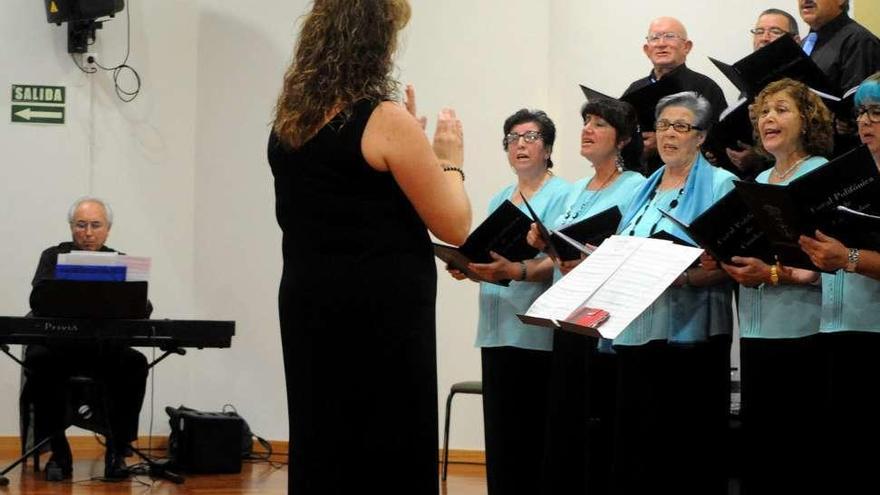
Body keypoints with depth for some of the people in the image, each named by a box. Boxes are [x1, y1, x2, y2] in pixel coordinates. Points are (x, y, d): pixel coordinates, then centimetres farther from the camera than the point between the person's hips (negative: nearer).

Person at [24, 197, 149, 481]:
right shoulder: (53, 257, 8)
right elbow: (38, 300, -9)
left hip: (106, 349, 1)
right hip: (58, 345, -1)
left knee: (135, 363, -30)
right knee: (39, 360, -34)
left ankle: (117, 451, -19)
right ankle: (57, 451, -21)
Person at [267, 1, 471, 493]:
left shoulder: (289, 122, 7)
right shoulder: (386, 121, -14)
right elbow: (456, 227, -11)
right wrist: (450, 160, 6)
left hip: (309, 310, 7)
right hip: (381, 316, -7)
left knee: (322, 453, 13)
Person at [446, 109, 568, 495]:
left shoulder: (562, 196, -3)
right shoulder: (499, 200, 19)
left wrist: (517, 271, -29)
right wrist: (468, 268, 3)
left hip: (538, 331, -7)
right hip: (498, 330, 7)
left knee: (536, 434, -6)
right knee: (501, 433, 5)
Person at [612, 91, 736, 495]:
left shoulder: (720, 186, -1)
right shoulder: (646, 189, 20)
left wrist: (682, 276, -24)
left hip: (689, 333, -7)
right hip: (637, 330, 7)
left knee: (686, 458, -5)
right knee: (634, 451, 6)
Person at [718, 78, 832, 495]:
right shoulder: (760, 182, 18)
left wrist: (773, 274, -23)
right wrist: (731, 265, 3)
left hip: (800, 330, -7)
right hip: (756, 329, 8)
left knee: (797, 452, -4)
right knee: (755, 442, 9)